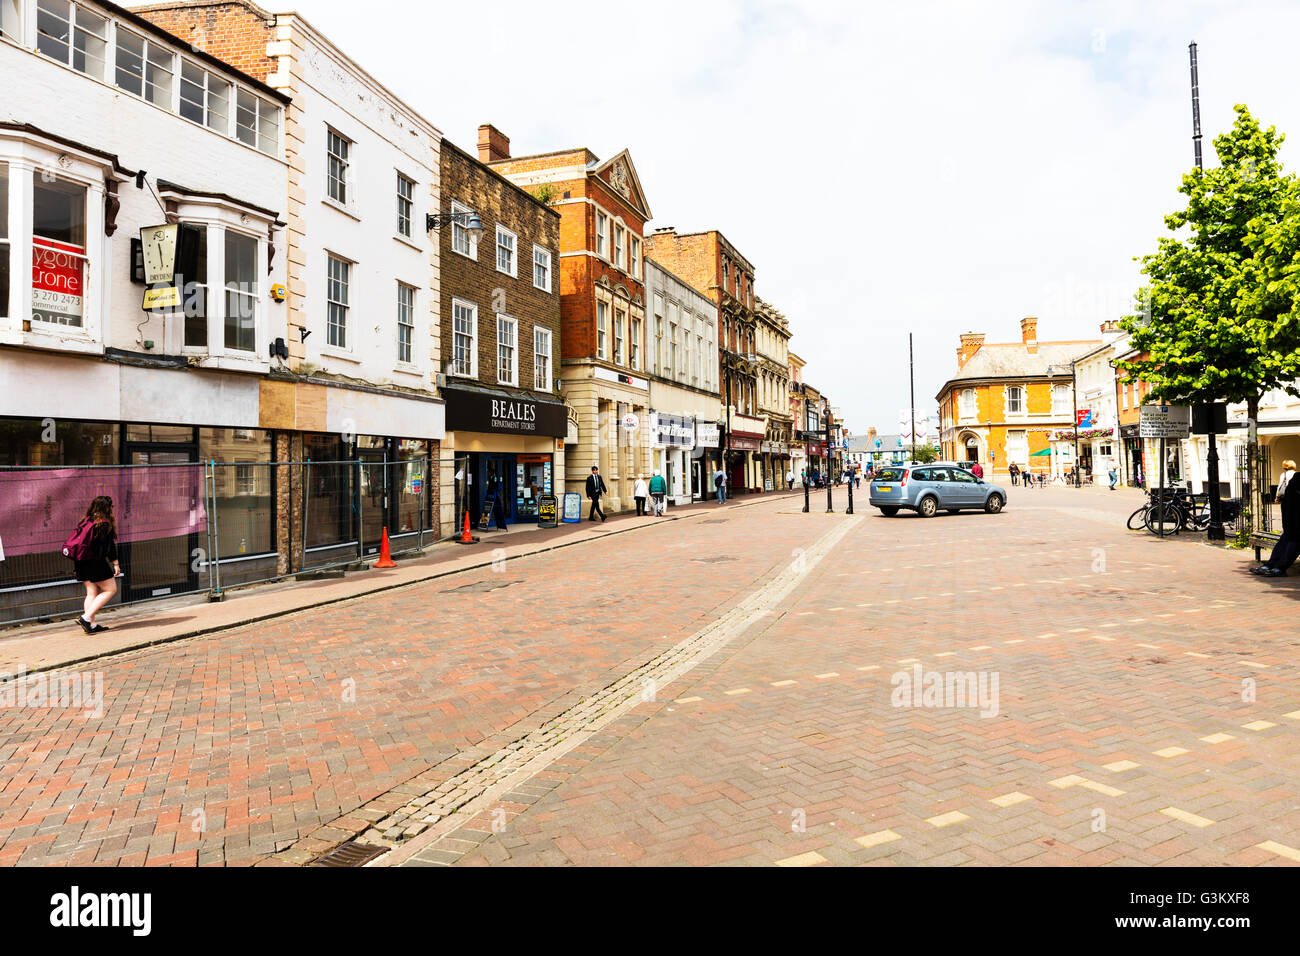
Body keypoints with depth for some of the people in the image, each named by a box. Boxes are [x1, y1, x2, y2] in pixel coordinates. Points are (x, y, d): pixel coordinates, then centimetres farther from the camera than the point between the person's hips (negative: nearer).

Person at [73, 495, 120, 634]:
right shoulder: (105, 524, -9)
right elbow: (109, 545, -12)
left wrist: (76, 566, 19)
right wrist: (115, 563, -8)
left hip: (82, 563, 8)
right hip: (96, 562, -8)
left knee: (92, 592, 10)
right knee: (110, 589, 1)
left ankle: (91, 624, 6)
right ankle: (86, 617, -10)